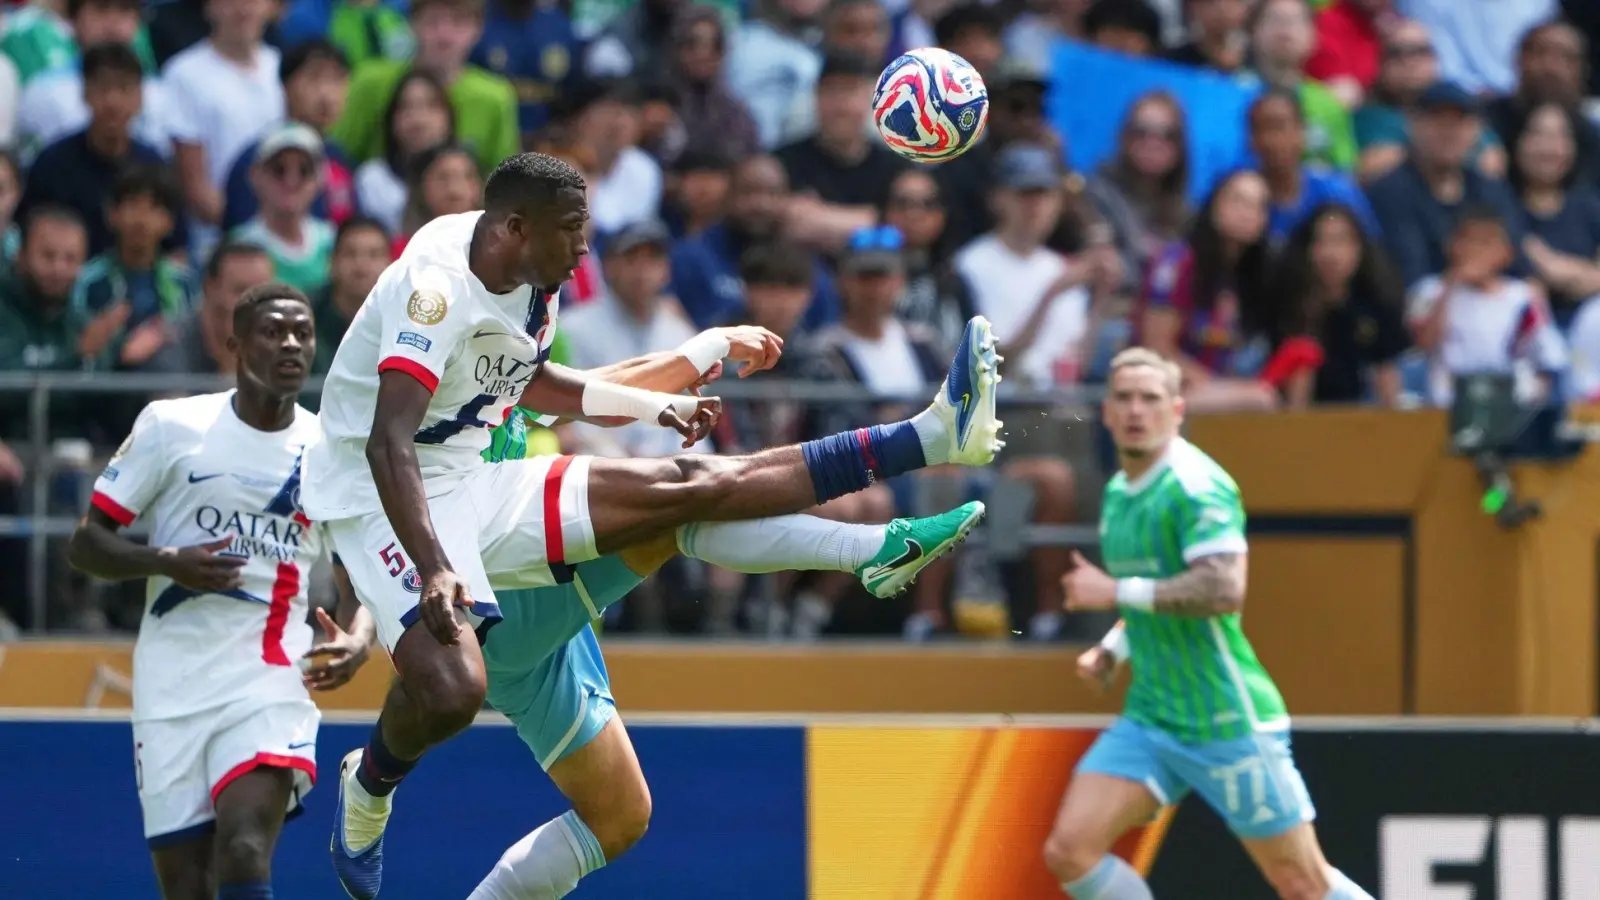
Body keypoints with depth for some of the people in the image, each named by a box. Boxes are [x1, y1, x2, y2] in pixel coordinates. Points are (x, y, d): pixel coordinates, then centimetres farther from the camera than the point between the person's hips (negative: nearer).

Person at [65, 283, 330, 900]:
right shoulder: (171, 426, 1)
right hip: (171, 688, 0)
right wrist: (167, 562, -15)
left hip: (268, 685, 0)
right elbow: (87, 543, 4)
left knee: (245, 850, -23)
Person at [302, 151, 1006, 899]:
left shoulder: (532, 285, 4)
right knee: (450, 690, -33)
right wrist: (435, 570, -44)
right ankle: (368, 788, 0)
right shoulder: (438, 284, -25)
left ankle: (931, 435, -5)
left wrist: (655, 407, 25)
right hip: (385, 502, -8)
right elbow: (388, 447, -34)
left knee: (691, 483, -1)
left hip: (471, 486, 8)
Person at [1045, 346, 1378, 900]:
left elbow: (1223, 590, -30)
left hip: (1229, 724, -8)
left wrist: (1116, 592, -24)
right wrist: (1112, 649, 11)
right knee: (1068, 850, -8)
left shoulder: (1196, 486, -15)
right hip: (1150, 722, 8)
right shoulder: (1119, 492, 12)